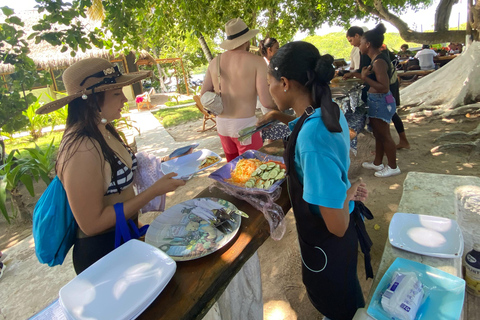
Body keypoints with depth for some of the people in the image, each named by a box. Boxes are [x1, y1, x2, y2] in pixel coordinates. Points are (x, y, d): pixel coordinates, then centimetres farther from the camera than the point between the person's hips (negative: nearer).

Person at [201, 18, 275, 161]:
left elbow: (204, 96, 9)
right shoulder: (256, 61, -8)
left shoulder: (215, 62, 5)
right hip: (245, 124, -5)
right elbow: (266, 101, -13)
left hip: (222, 124, 6)